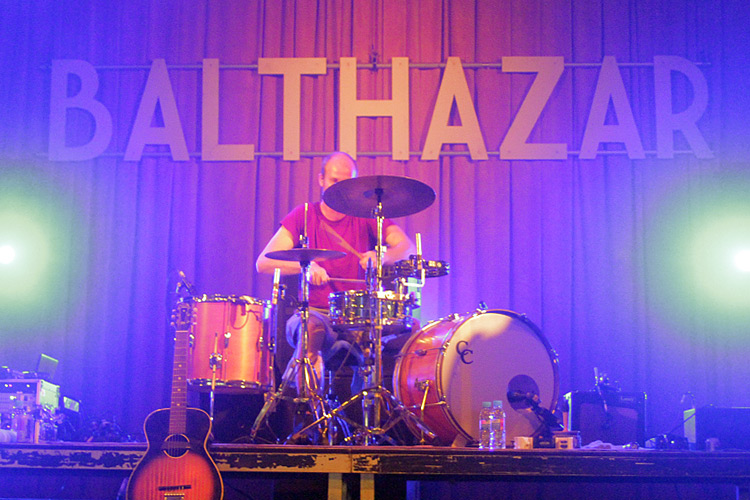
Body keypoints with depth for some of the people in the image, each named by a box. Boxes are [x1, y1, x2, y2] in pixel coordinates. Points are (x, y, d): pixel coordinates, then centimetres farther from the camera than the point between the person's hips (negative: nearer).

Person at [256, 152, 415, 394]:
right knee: (311, 327, -37)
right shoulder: (304, 216, 5)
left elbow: (408, 248, -5)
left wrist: (382, 257, -28)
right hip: (315, 312, -1)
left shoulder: (366, 217, 9)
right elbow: (263, 262, -5)